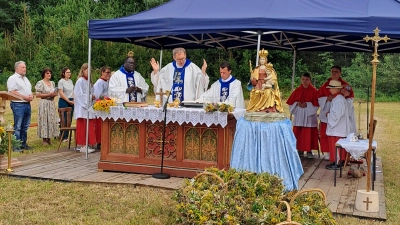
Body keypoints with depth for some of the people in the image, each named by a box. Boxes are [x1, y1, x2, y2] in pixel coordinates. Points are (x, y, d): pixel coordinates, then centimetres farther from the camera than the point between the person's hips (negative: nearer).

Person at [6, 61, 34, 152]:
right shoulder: (12, 79, -7)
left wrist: (31, 96, 3)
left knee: (25, 126, 12)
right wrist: (24, 97, -18)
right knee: (17, 126, -6)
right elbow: (12, 92, -16)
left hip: (27, 104, 8)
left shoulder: (25, 79, 20)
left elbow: (30, 90, 25)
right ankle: (16, 146, -2)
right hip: (18, 105, -8)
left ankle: (23, 144, 19)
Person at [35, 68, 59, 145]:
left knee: (51, 120, 5)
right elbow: (37, 95, -12)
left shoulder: (52, 83, 14)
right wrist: (48, 95, -16)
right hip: (44, 103, -6)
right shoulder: (40, 83, -7)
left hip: (51, 103, 7)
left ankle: (49, 139, 14)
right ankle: (44, 139, 2)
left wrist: (54, 94, 1)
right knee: (44, 120, -4)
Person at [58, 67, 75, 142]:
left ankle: (66, 136, 14)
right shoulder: (61, 81, -6)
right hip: (63, 102, -6)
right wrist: (69, 101, -11)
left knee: (69, 119, 5)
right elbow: (61, 93, -11)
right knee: (64, 120, -4)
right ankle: (63, 137, 3)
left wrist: (73, 100, 0)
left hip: (71, 102, 6)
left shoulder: (70, 81, 13)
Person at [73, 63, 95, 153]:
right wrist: (90, 96, -13)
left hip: (88, 106, 8)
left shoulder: (88, 81, 16)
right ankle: (83, 146, -2)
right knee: (83, 127, -6)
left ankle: (86, 145, 11)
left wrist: (93, 97, 2)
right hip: (82, 107, -8)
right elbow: (79, 94, -14)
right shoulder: (80, 81, -8)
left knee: (89, 127, 6)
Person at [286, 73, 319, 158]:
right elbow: (291, 102, 7)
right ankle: (300, 149, 14)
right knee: (298, 133, 3)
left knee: (309, 134, -3)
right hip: (299, 115, 3)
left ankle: (309, 151, 4)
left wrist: (307, 105, -17)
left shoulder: (314, 91, -1)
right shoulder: (297, 90, 7)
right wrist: (297, 104, -11)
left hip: (309, 115, -3)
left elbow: (316, 104, -5)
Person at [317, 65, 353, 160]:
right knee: (325, 134, -1)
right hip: (327, 113, 2)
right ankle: (327, 153, 8)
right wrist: (327, 99, -11)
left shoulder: (345, 85, 4)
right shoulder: (325, 85, 9)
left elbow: (350, 97, 3)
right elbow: (320, 97, 8)